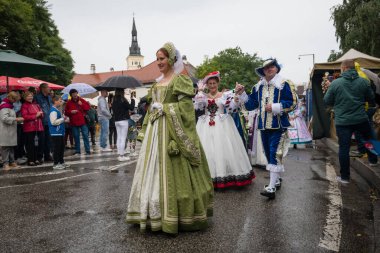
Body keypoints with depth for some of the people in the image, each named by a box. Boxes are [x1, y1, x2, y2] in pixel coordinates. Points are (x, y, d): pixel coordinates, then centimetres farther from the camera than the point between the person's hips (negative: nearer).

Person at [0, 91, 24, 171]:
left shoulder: (9, 105, 17)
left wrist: (17, 119, 13)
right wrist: (16, 119, -22)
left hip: (10, 131, 10)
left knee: (11, 146, 13)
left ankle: (12, 162, 20)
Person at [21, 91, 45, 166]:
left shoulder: (36, 104, 16)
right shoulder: (24, 106, -4)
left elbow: (42, 113, 21)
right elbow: (25, 116, -15)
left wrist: (40, 114, -3)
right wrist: (35, 115, -17)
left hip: (39, 127, 6)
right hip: (29, 128, -6)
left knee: (40, 143, 8)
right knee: (30, 144, -2)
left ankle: (38, 158, 19)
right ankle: (30, 160, 4)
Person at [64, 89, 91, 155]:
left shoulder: (81, 100, 6)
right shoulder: (69, 103, 6)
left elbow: (88, 107, 2)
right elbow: (66, 112, 7)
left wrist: (82, 104, -12)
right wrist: (71, 112, -11)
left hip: (82, 122, -1)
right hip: (74, 122, 1)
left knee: (85, 136, -3)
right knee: (76, 137, 6)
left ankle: (87, 150, 1)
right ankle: (77, 151, 15)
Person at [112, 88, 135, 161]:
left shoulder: (114, 101, 5)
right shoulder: (123, 100, -14)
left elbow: (114, 110, 10)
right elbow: (131, 107, -11)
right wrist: (132, 99, 0)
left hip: (116, 121, 6)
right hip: (123, 121, -6)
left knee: (119, 138, 10)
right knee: (123, 138, -3)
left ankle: (120, 154, 14)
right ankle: (122, 156, -2)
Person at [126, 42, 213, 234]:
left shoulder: (181, 79, -4)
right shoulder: (157, 83, 19)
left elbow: (186, 105, -13)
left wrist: (164, 108, -13)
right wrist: (145, 130, 13)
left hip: (172, 130, -8)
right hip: (155, 130, 8)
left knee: (171, 172, -7)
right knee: (153, 170, 8)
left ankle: (174, 216, 4)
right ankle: (155, 214, 18)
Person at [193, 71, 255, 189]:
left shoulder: (225, 95, 4)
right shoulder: (203, 96, 11)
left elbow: (233, 108, -7)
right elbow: (197, 106, -5)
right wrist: (200, 92, -9)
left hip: (222, 125, -1)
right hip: (206, 126, 2)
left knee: (224, 149, -3)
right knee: (207, 150, -3)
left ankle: (225, 176, 7)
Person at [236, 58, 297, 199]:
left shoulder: (284, 84, -4)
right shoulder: (258, 87, 12)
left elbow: (292, 103, -9)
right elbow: (251, 105, 11)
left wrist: (275, 107, -17)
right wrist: (242, 94, -1)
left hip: (278, 125, -6)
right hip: (264, 126, 6)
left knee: (275, 154, -13)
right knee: (269, 154, 14)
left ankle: (271, 188, -14)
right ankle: (277, 180, 31)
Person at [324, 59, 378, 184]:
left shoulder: (335, 83, -11)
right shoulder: (363, 81, -3)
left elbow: (327, 101, -3)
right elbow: (371, 98, 8)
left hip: (342, 121, -2)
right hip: (361, 119, 3)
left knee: (344, 148, 4)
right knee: (369, 139, 29)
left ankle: (344, 177, 10)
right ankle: (373, 159, 48)